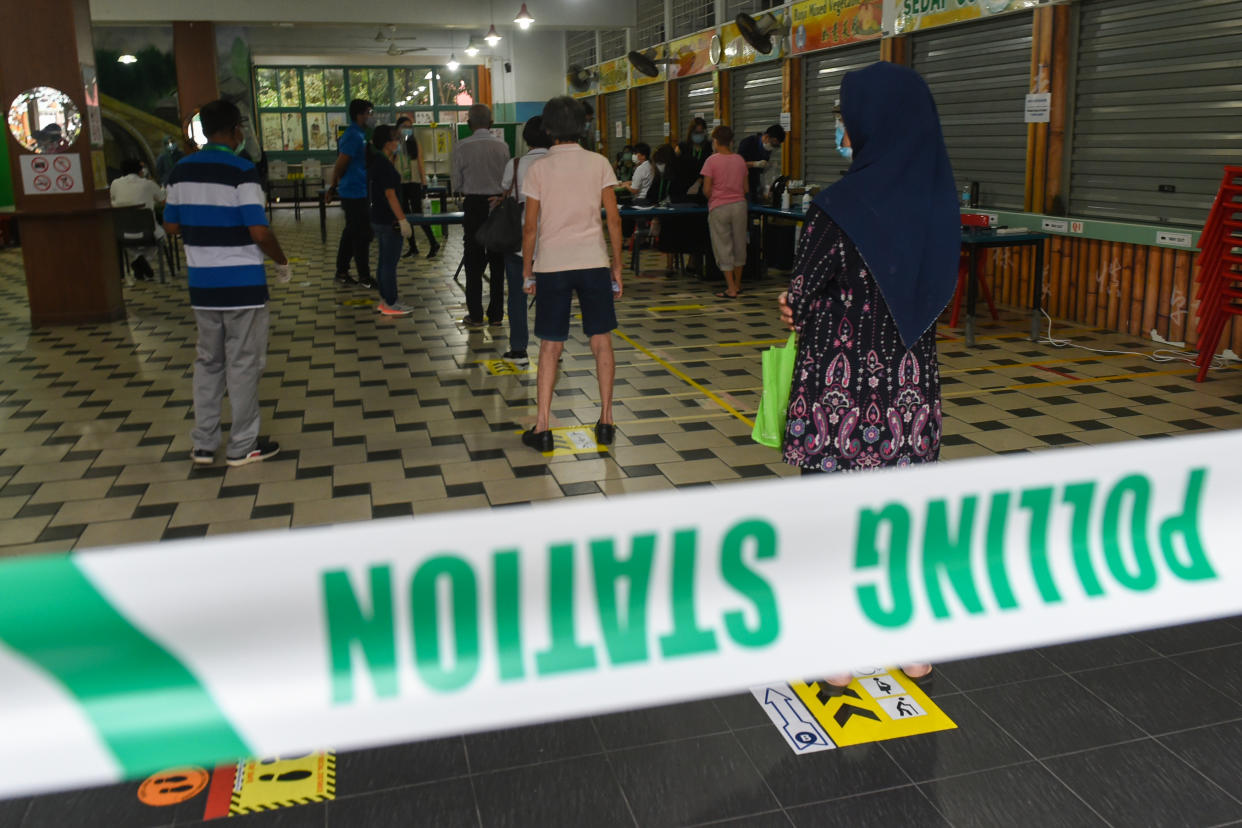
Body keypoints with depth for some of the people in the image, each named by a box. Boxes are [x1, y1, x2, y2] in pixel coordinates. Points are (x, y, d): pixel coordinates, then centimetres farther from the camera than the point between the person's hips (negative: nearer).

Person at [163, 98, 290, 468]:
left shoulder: (181, 171, 5)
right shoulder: (241, 171, -14)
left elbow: (171, 225, 12)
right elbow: (259, 231, -18)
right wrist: (282, 261, -2)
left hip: (201, 284, 6)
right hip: (242, 284, -6)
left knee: (208, 361, 15)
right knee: (243, 364, 3)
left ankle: (203, 444, 19)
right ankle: (243, 446, 11)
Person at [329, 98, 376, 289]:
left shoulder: (357, 135, 15)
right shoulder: (355, 137, -17)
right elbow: (341, 165, -18)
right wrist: (335, 184, -4)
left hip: (351, 193, 10)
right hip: (355, 193, -10)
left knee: (350, 233, 14)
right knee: (362, 235, -5)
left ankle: (342, 272, 22)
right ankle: (364, 277, 1)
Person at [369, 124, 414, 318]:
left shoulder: (375, 162, 12)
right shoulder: (384, 164, -18)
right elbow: (390, 194, -22)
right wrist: (402, 219, -22)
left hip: (378, 218, 10)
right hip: (388, 220, -10)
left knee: (384, 260, 15)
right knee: (390, 262, -4)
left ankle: (384, 300, 22)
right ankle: (390, 304, 1)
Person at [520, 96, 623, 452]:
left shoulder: (539, 169, -1)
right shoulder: (599, 163, 2)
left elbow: (530, 227, -1)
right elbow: (614, 219, 1)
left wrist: (527, 271, 10)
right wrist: (617, 267, 9)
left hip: (551, 264, 0)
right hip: (593, 262, 1)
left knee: (550, 346, 5)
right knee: (602, 341, 11)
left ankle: (542, 427, 5)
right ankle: (606, 421, 14)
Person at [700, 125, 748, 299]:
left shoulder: (712, 160, -9)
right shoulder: (739, 160, 4)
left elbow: (706, 190, -11)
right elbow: (745, 188, 6)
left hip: (719, 207, -4)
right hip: (739, 205, 4)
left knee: (723, 247, 1)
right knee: (739, 244, 15)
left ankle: (731, 289, -2)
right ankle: (737, 284, 27)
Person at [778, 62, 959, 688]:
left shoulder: (840, 207, -17)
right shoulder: (936, 197, 2)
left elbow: (798, 300, -12)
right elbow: (939, 291, 12)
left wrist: (798, 308, 9)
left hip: (842, 383, -5)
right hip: (912, 380, 6)